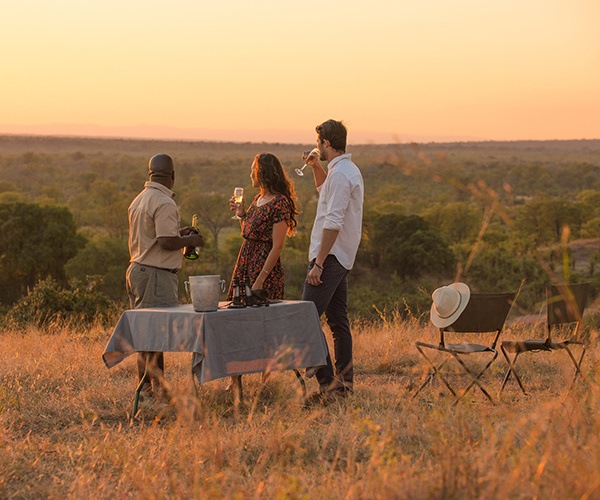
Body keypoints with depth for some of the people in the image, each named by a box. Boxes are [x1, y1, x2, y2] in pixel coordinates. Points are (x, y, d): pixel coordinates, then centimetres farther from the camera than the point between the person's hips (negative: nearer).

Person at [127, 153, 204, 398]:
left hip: (137, 269, 10)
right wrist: (191, 240, -5)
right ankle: (154, 386, -5)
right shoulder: (164, 203, -15)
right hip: (156, 274, -10)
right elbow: (166, 242, -21)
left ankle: (147, 385, 16)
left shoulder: (139, 200, 15)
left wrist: (178, 233, 22)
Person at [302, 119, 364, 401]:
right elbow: (326, 191, 40)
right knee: (338, 321, 13)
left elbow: (333, 224, -23)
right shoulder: (349, 170, 16)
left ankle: (327, 382, -19)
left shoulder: (340, 174, -17)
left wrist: (318, 263, -24)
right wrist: (315, 166, 23)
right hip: (342, 258, 11)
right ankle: (345, 381, 15)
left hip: (330, 257, -11)